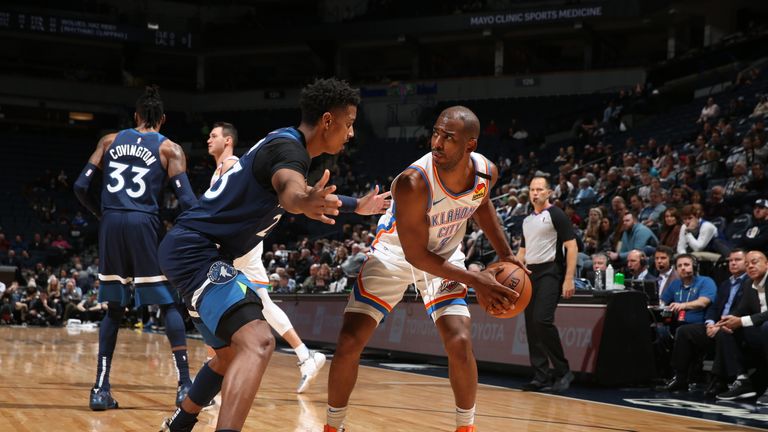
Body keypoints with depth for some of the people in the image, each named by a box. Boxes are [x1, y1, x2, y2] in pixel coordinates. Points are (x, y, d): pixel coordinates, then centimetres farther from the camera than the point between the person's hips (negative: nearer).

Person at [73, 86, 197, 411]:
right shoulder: (170, 148, 6)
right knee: (169, 304, 6)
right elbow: (186, 199, -6)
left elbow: (81, 186, 8)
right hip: (144, 224, -3)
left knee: (114, 308, 13)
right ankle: (185, 384, 0)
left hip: (112, 224, 3)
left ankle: (101, 388, 7)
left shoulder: (110, 141, 15)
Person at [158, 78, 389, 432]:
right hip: (195, 251, -11)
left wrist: (357, 206, 50)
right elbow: (291, 191, -40)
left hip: (191, 252, 11)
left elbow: (295, 191, 39)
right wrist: (305, 203, -63)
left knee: (232, 353, 25)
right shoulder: (287, 146, -15)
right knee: (258, 342, -28)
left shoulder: (283, 144, 16)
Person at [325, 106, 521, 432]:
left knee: (460, 343, -13)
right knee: (349, 344, -10)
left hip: (445, 257, 3)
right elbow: (416, 255, -26)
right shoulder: (413, 183, -36)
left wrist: (505, 253, 3)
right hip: (396, 255, -3)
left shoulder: (486, 173, -20)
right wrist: (475, 281, -24)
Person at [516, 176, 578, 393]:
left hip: (550, 272, -8)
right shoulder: (527, 220, 18)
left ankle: (562, 370, -9)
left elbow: (572, 247, -9)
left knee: (542, 320, -21)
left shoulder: (556, 215, -3)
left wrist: (569, 279, -16)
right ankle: (541, 377, 7)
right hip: (530, 274, 8)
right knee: (531, 325, 3)